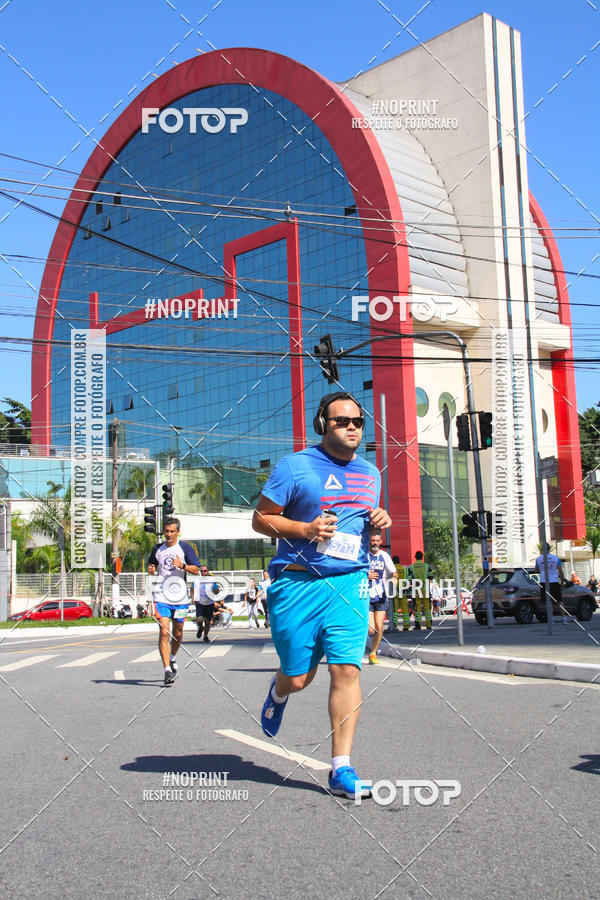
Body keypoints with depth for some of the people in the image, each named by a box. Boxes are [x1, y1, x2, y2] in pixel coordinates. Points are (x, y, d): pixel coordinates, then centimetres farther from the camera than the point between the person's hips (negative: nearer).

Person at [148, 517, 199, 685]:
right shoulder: (157, 549, 10)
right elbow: (152, 565, 25)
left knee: (178, 633, 11)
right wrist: (151, 570, 2)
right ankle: (167, 670, -14)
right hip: (161, 596, 0)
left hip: (180, 596, 0)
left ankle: (172, 658, 38)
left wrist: (182, 565, -17)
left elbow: (196, 570, 0)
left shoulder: (185, 548, 3)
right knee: (164, 632, -13)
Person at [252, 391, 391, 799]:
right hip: (299, 583, -3)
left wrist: (380, 521, 5)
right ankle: (279, 689, 42)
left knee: (347, 669, -9)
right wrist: (305, 528, -16)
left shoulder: (370, 473, 15)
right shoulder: (295, 466, -2)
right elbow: (260, 518, -1)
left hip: (350, 584, 3)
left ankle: (341, 769, -1)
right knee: (298, 678, 3)